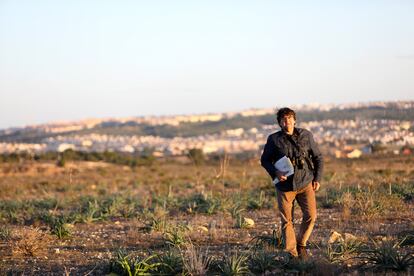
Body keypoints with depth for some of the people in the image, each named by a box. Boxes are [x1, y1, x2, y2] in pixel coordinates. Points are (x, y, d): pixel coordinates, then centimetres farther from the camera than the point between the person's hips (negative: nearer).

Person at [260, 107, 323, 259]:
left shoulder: (306, 135, 2)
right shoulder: (274, 139, -2)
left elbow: (318, 157, 10)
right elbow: (264, 160, 7)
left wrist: (317, 179, 3)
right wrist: (275, 172, -11)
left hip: (305, 183, 1)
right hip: (285, 186, -1)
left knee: (311, 216, -8)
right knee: (286, 221, 1)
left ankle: (301, 244, 16)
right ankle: (291, 253, 15)